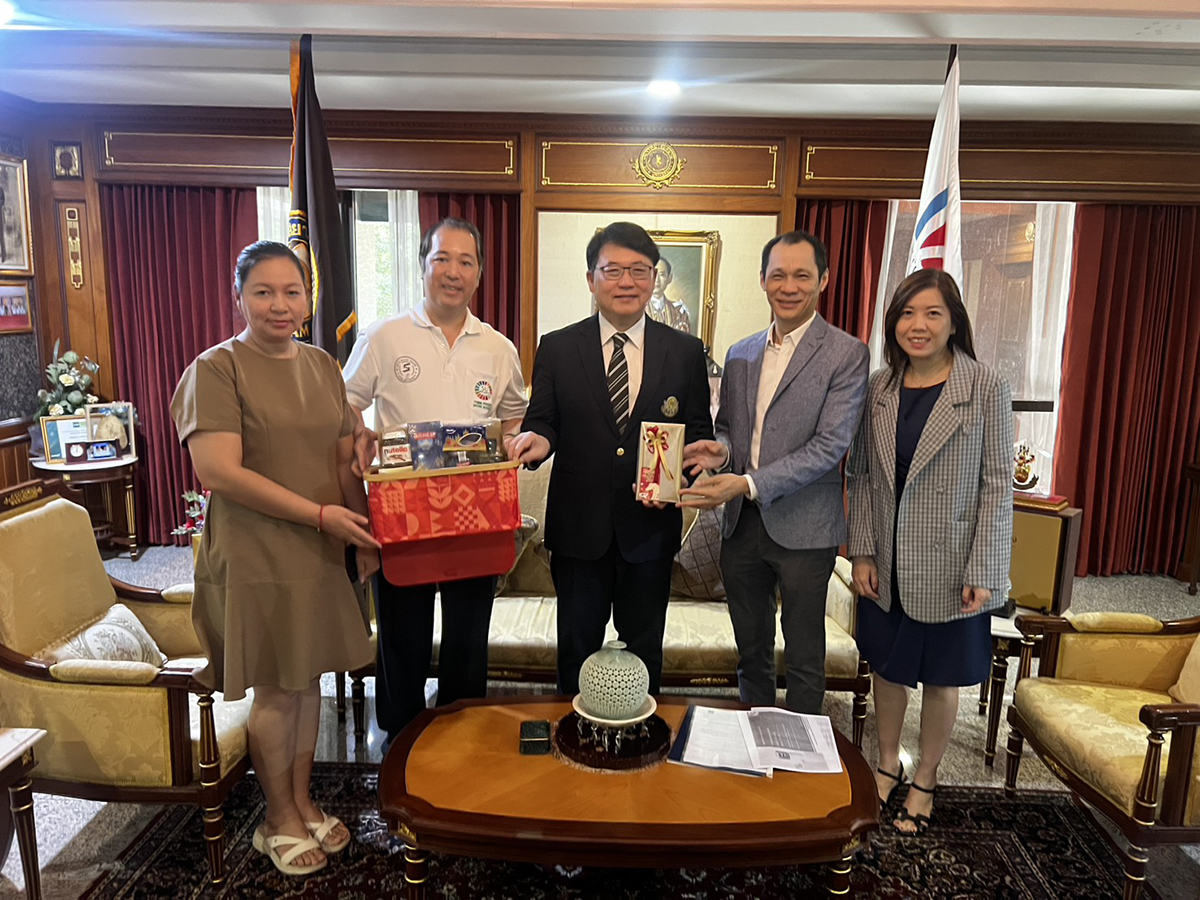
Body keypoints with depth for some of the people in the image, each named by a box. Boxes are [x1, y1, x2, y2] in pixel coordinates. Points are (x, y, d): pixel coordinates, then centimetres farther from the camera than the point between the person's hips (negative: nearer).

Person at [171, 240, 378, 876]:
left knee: (308, 680, 15)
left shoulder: (322, 367, 9)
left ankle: (303, 801, 34)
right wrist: (319, 514, -19)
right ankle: (279, 818, 28)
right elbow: (218, 471, -19)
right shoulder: (216, 368, -10)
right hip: (254, 556, -5)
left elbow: (346, 459, 13)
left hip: (319, 554, 6)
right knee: (274, 690, 6)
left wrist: (366, 531, 4)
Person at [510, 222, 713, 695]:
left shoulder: (685, 351, 2)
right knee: (577, 648, 15)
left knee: (644, 650, 17)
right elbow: (543, 421, 1)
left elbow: (699, 433, 4)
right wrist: (539, 439, -22)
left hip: (650, 527, 1)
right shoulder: (557, 349, 0)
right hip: (578, 528, 0)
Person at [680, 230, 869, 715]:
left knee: (804, 661, 10)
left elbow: (830, 445, -16)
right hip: (742, 525, 5)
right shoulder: (739, 354, 10)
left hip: (803, 529, -5)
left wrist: (749, 484, -23)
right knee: (751, 651, 20)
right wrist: (721, 450, -7)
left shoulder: (846, 354, -8)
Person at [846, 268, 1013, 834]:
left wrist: (983, 572, -12)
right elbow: (860, 476, 4)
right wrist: (862, 552, -1)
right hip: (887, 562, 3)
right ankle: (887, 765, 39)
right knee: (887, 665, 17)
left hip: (950, 565, -3)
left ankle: (925, 780, 34)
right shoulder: (878, 389, 0)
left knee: (941, 676, 13)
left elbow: (997, 485, -9)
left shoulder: (986, 390, -10)